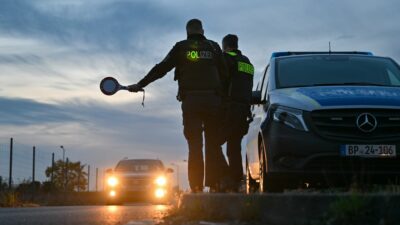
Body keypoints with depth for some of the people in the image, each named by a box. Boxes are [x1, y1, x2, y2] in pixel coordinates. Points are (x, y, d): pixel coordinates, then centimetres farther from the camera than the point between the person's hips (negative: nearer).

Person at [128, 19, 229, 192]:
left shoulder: (181, 47, 7)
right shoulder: (213, 47, 12)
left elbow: (161, 69, 6)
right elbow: (224, 75, 10)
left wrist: (140, 85, 12)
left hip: (190, 101, -1)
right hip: (212, 100, 1)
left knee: (195, 145, -2)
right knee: (213, 144, 5)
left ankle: (197, 188, -7)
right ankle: (215, 185, -3)